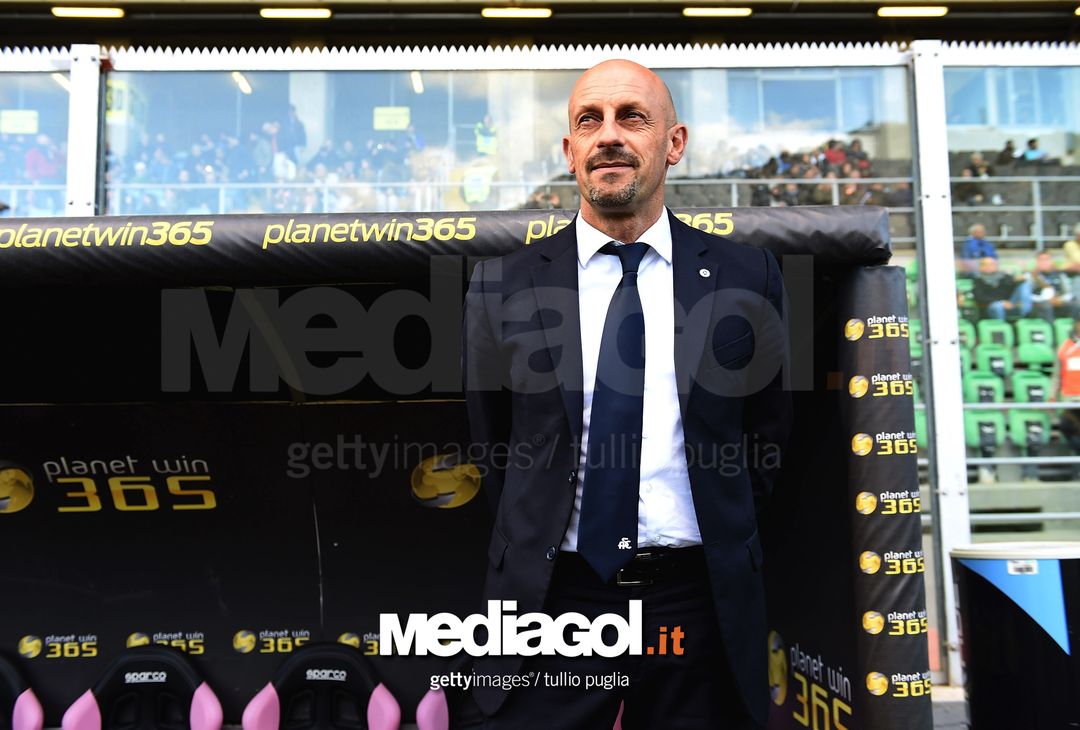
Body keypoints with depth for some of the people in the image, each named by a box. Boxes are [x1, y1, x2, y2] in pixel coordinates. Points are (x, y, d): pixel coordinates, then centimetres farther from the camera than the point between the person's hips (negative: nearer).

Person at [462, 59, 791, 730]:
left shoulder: (747, 276, 0)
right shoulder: (503, 285, 0)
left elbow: (768, 426, 9)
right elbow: (491, 441, 9)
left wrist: (722, 536, 7)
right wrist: (538, 541, 9)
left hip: (701, 598, 1)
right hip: (551, 592, 0)